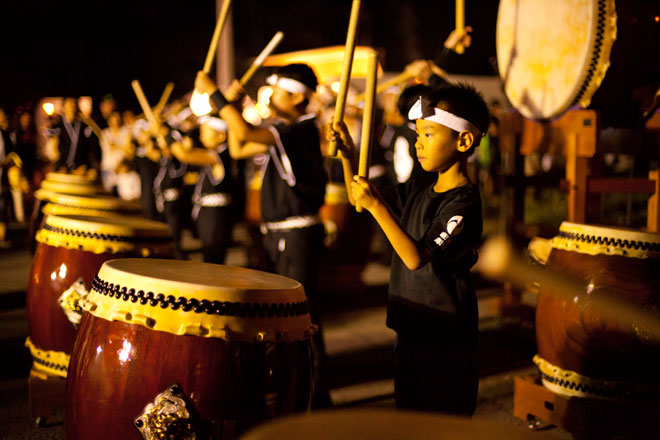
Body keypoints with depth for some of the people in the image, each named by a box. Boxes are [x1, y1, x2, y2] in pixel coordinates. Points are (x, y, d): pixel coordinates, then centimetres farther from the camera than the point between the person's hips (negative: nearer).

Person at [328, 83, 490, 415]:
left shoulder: (464, 203, -18)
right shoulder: (417, 193, 6)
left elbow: (416, 257, -24)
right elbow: (361, 199, 17)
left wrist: (376, 206, -24)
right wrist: (350, 157, 1)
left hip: (446, 341, -8)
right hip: (410, 331, 8)